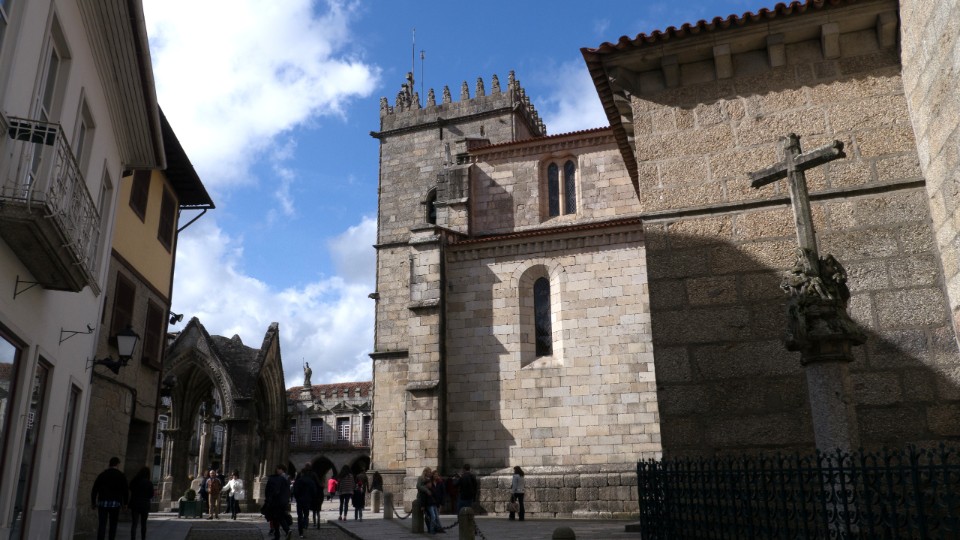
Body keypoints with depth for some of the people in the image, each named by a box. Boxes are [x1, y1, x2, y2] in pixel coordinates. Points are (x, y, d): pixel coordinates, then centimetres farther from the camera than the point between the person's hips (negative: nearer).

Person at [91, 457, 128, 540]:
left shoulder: (102, 475, 7)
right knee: (113, 525, 10)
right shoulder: (121, 476, 2)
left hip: (102, 503, 1)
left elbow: (94, 490, 4)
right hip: (115, 503, -1)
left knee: (101, 525, -1)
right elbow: (125, 490, 0)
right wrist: (125, 503, 9)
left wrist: (93, 502, 12)